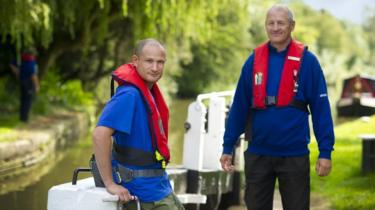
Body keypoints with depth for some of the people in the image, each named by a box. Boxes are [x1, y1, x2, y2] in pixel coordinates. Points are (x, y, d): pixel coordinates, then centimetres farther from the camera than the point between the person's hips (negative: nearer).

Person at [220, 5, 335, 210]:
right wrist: (228, 147, 4)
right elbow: (239, 107, 5)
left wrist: (325, 151, -10)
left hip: (294, 154, -2)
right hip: (258, 154, 2)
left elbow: (320, 108, -6)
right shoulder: (254, 60, 3)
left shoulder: (307, 61, -4)